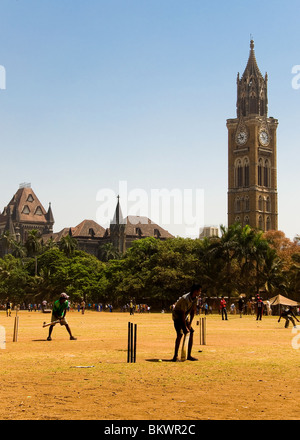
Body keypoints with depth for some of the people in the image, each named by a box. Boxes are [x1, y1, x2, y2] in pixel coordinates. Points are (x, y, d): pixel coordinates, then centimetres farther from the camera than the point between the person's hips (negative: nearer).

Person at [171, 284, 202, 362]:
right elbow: (183, 314, -28)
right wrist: (185, 327, -25)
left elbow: (193, 311, 0)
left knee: (191, 333, -1)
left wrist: (190, 323, -6)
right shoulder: (185, 299, -30)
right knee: (180, 334, -20)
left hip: (185, 317, 8)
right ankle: (175, 356, -14)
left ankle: (189, 355, 7)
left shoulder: (195, 298, -5)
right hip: (177, 316, -8)